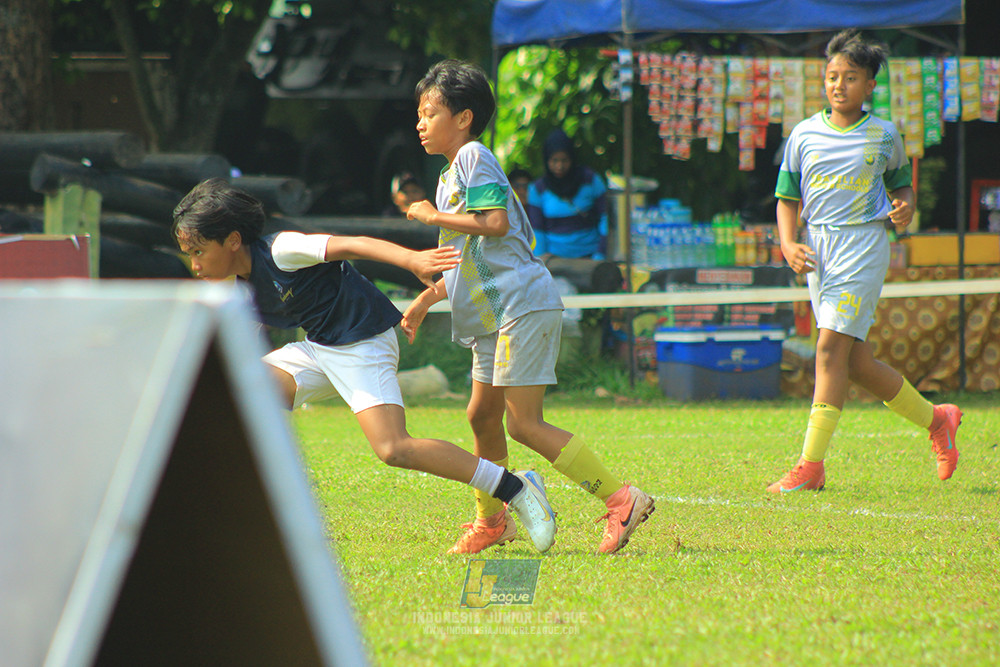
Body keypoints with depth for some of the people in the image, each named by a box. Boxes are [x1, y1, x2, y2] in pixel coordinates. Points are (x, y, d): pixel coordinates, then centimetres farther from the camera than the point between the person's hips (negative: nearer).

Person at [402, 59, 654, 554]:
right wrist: (424, 301, 30)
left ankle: (621, 500, -16)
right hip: (493, 314, 10)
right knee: (482, 415, 15)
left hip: (522, 304, -10)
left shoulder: (473, 157, -7)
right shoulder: (450, 176, 23)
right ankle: (492, 520, 29)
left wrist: (434, 217, -11)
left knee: (524, 424, -15)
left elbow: (494, 222, -21)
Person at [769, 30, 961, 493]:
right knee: (855, 362, 6)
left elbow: (899, 183, 18)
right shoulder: (804, 135, 7)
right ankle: (935, 419, 28)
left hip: (863, 243, -4)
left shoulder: (883, 135, 4)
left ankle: (811, 465, -17)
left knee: (831, 346, -16)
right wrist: (789, 246, -3)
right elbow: (787, 198, 12)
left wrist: (903, 208, -4)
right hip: (817, 250, 4)